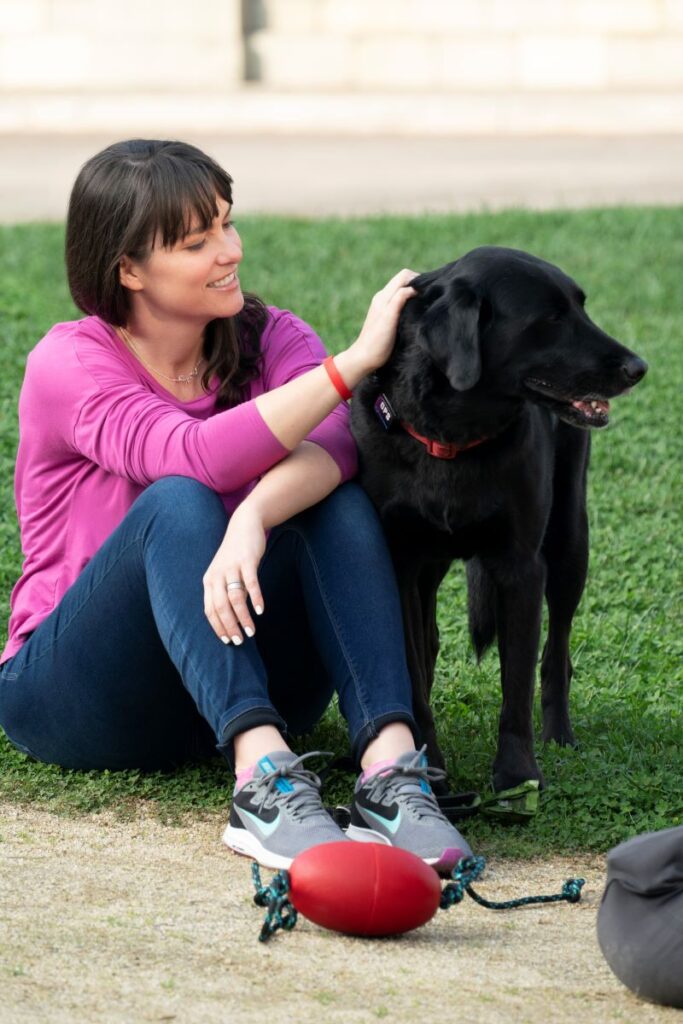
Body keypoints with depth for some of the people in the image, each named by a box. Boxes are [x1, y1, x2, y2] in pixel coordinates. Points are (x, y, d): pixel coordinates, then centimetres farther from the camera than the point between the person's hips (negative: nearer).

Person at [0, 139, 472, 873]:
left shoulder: (267, 339, 1)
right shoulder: (69, 365, -11)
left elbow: (335, 440, -22)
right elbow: (199, 455, -30)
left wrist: (253, 518, -43)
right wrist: (356, 360, -33)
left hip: (237, 675, 4)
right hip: (69, 695, -3)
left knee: (338, 500, -23)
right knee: (178, 503, -31)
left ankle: (390, 767, -41)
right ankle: (264, 780, -47)